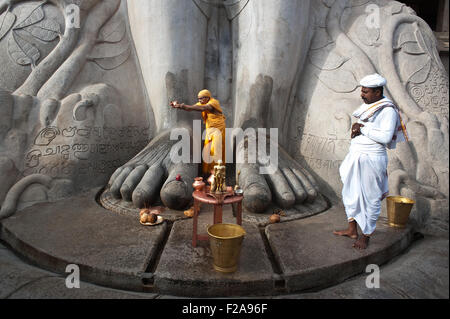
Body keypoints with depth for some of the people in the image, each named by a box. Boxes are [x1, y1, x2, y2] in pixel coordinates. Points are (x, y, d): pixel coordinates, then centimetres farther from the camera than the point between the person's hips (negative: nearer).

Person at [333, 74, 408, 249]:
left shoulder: (388, 111, -13)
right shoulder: (367, 106, 11)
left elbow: (385, 137, -23)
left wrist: (363, 129, -16)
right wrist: (355, 128, -4)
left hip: (371, 160, -9)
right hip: (355, 156, 9)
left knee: (370, 198, 3)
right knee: (350, 193, 15)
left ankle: (366, 235, 18)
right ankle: (352, 230, 31)